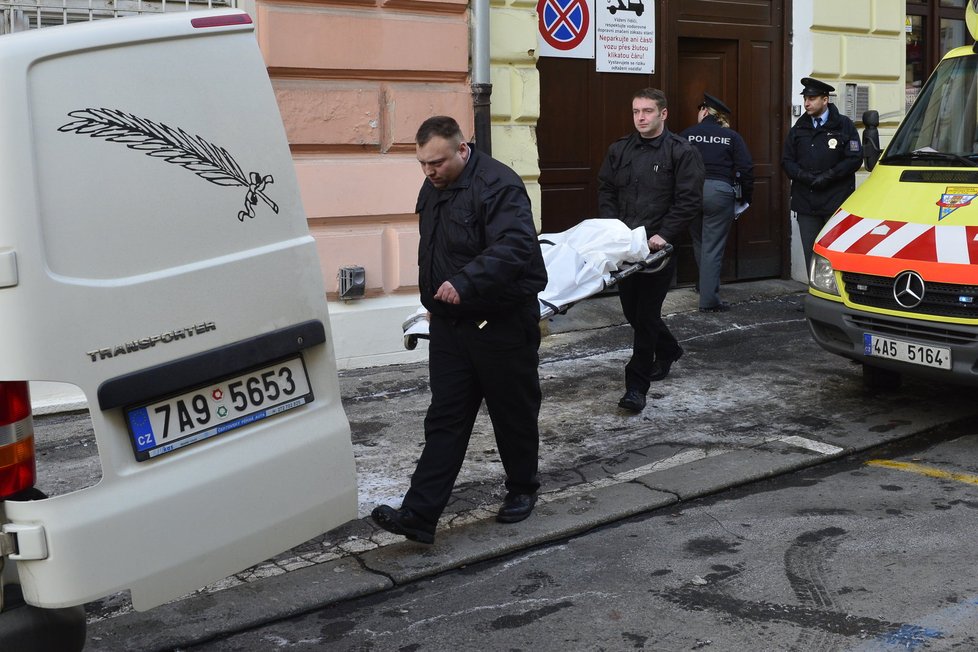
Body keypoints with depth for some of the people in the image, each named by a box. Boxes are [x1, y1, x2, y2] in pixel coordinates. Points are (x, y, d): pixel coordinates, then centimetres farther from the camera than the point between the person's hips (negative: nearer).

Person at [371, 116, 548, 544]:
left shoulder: (498, 185, -18)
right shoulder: (433, 188, 10)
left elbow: (514, 246, -31)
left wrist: (465, 283, -40)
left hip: (502, 324, -7)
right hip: (449, 324, 7)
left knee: (514, 414, 10)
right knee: (444, 420, 5)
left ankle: (522, 490, 32)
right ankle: (419, 514, 2)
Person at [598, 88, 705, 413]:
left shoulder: (682, 152, -5)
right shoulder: (619, 149, 10)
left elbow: (689, 201, -9)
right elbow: (606, 191, 13)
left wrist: (663, 235, -18)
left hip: (658, 245, -5)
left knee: (646, 314, -6)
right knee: (632, 310, 15)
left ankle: (637, 387, 0)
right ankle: (668, 350, 43)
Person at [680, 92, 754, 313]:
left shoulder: (686, 135, 6)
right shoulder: (732, 137, 5)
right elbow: (746, 169, -2)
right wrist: (744, 198, 8)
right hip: (720, 192, -2)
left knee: (699, 243, 21)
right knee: (713, 247, 2)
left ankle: (706, 285, 37)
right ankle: (709, 299, 1)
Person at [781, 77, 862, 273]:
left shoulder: (843, 125, 1)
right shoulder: (799, 128, 13)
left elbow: (855, 159, -4)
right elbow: (787, 161, 11)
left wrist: (828, 176, -13)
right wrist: (804, 176, -8)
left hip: (836, 201, -4)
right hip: (806, 204, 4)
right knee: (811, 254, 6)